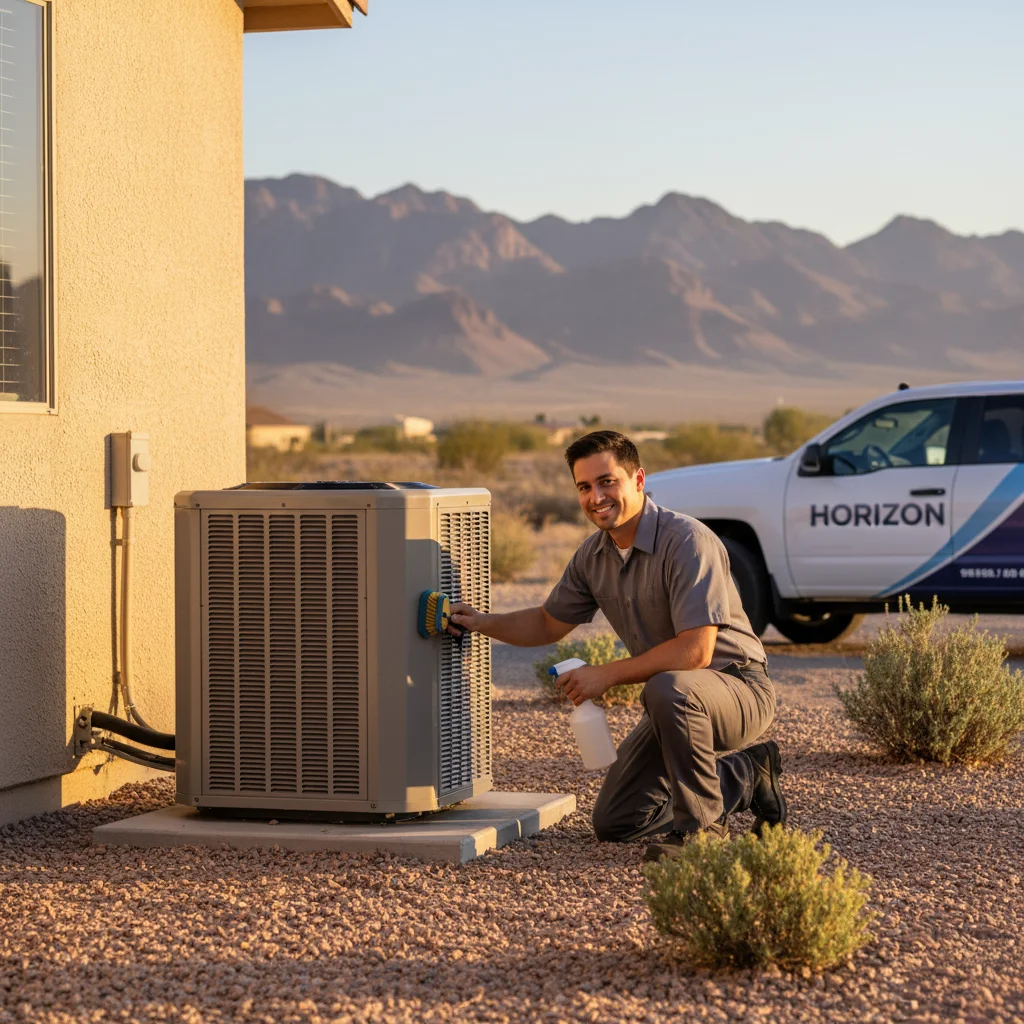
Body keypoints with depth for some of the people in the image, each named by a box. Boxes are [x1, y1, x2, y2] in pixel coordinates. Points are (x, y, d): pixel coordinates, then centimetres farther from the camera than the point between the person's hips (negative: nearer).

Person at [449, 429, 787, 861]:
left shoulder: (687, 541, -24)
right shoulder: (593, 555, 2)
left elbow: (695, 651, -31)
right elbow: (549, 623, 17)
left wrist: (606, 675, -24)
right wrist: (483, 623, 0)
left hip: (738, 688, -8)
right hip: (678, 708, 8)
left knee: (668, 688, -41)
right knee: (613, 822, 6)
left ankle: (700, 825, -20)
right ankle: (744, 775, 20)